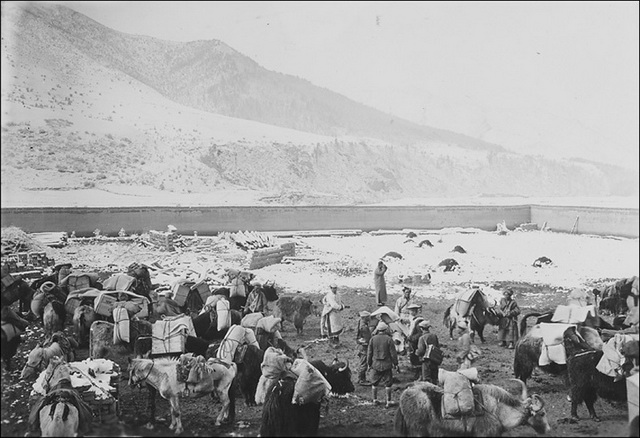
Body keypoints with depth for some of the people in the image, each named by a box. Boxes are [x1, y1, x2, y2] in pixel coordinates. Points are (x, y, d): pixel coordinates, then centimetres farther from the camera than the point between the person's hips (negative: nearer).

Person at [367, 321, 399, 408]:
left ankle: (375, 400, 20)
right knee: (388, 384, 4)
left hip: (375, 364, 3)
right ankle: (388, 401, 5)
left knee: (374, 383, 14)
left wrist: (369, 363, 13)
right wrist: (395, 363, 4)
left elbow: (369, 352, 3)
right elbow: (393, 353, -7)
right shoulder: (389, 339, -10)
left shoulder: (373, 339, -3)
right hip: (386, 365, -3)